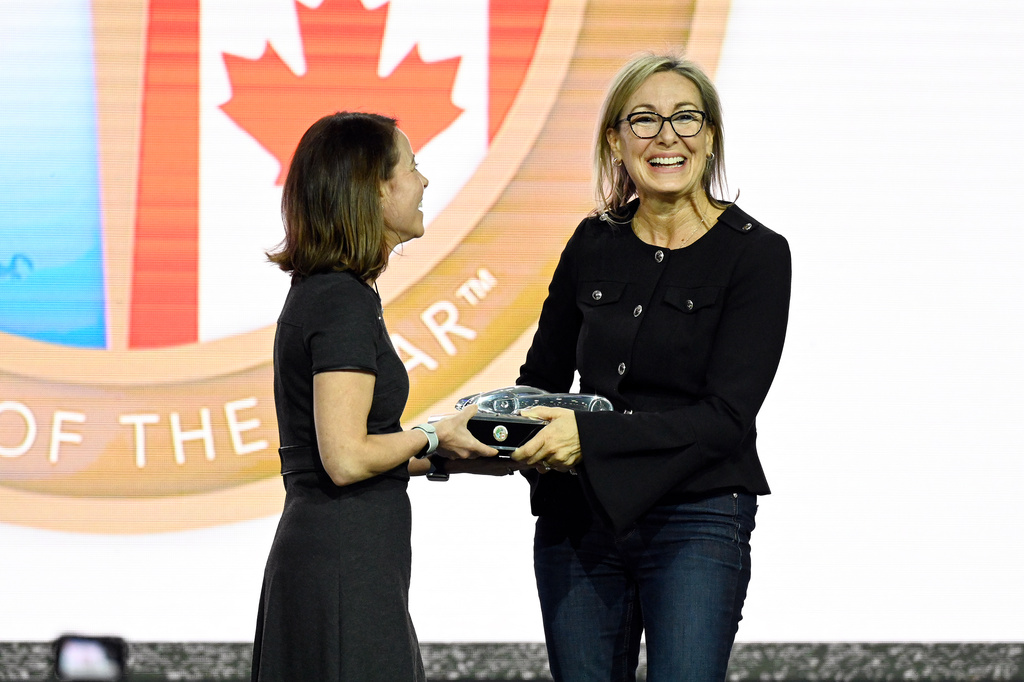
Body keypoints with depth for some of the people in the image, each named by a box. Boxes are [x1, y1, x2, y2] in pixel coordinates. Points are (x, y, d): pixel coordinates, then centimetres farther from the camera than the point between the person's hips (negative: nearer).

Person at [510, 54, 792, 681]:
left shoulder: (756, 254, -6)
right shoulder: (594, 245, 7)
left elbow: (725, 417, -14)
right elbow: (542, 376, 15)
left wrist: (590, 437, -24)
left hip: (696, 521, -4)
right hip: (579, 521, 4)